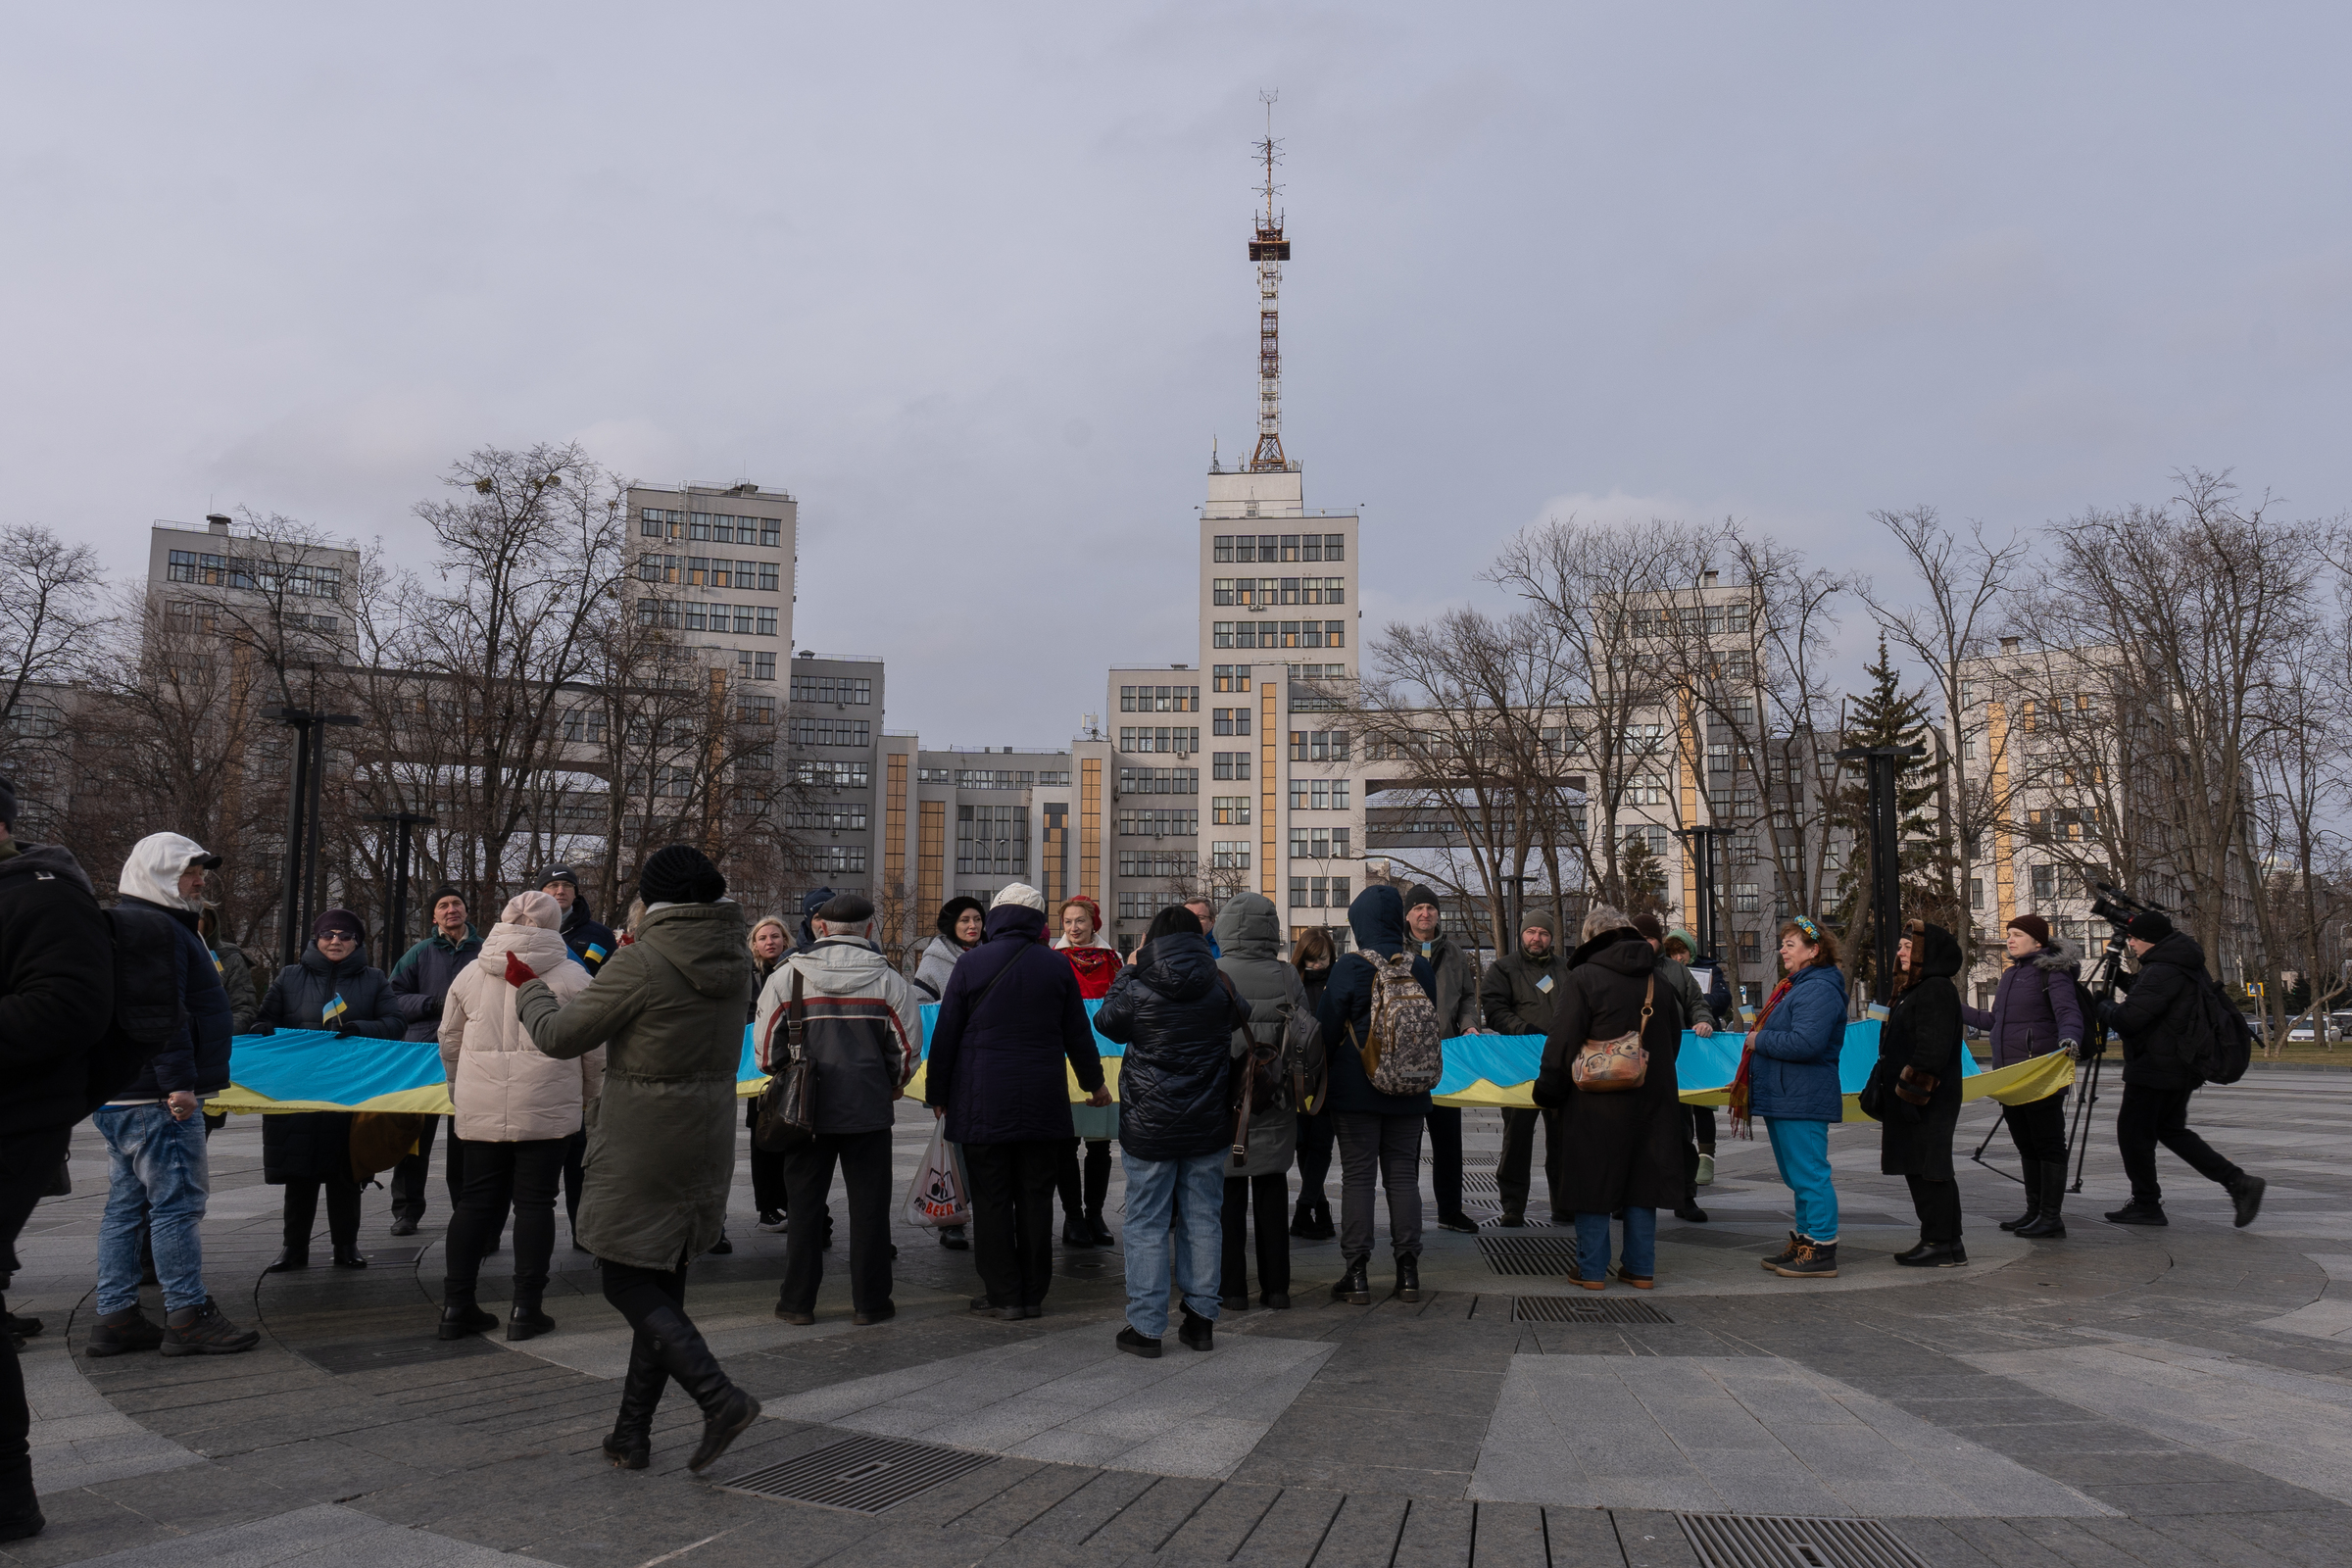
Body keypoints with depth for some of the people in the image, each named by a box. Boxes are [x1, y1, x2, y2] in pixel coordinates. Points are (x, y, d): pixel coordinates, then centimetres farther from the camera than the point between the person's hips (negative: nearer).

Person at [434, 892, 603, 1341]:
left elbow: (448, 1039, 15)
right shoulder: (571, 976, -4)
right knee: (535, 1202, 4)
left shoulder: (470, 974, 7)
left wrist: (461, 1092, 28)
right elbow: (595, 1049, -1)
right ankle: (526, 1309, 6)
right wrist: (590, 1098, 14)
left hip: (480, 1109, 3)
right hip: (547, 1107, -3)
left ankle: (456, 1305, 14)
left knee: (477, 1200, 12)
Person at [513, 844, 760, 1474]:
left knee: (628, 1284, 4)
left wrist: (529, 987, 10)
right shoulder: (734, 958, 2)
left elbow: (561, 1036, -9)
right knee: (662, 1287, 15)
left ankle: (720, 1397, -10)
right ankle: (632, 1434, 22)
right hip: (708, 1142, 7)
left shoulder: (641, 961, -17)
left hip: (642, 1149, -7)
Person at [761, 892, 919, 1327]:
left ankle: (798, 1300, 17)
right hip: (870, 1107, 0)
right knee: (869, 1204, 8)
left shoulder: (787, 975, -2)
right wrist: (892, 1084, 18)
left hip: (805, 1107, 1)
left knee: (804, 1203, 11)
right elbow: (908, 1046, 0)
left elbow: (767, 1045, 2)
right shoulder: (888, 978, -3)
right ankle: (870, 1301, 12)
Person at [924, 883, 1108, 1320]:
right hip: (1043, 1103, 2)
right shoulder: (1057, 966, 2)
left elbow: (945, 1035, 0)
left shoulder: (971, 964, -3)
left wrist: (937, 1093, 11)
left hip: (983, 1101, -2)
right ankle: (1033, 1294, 13)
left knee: (991, 1199, 4)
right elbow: (1078, 1034, 10)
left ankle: (1003, 1295, 6)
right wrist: (1094, 1083, 25)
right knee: (1036, 1198, 8)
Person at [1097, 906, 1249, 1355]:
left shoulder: (1137, 987, -11)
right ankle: (1201, 1319, 18)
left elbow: (1107, 1022, 7)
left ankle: (1145, 1327, 7)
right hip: (1208, 1125, 3)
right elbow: (1239, 1020, 18)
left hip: (1150, 1126, -3)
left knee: (1146, 1225, 5)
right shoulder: (1220, 986, -3)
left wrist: (1128, 970, 15)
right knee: (1202, 1221, 12)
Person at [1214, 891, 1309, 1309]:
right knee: (1272, 1192, 12)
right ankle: (1276, 1287, 16)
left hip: (1223, 1103, -2)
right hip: (1275, 1105, 2)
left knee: (1229, 1193, 8)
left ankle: (1232, 1286, 11)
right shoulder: (1288, 978, -5)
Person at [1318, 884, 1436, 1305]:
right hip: (1408, 1092, 4)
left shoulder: (1349, 968, -12)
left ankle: (1357, 1274, 2)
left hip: (1356, 1090, -4)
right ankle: (1408, 1272, 13)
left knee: (1357, 1177, 2)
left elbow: (1326, 1030, -7)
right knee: (1403, 1176, 10)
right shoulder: (1421, 968, 1)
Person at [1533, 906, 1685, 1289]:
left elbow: (1562, 1042, -12)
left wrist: (1547, 1092, -2)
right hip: (1651, 1099, 5)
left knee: (1594, 1183, 3)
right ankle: (1640, 1268, 15)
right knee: (1642, 1181, 11)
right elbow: (1673, 1041, 18)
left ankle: (1592, 1270, 7)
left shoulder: (1584, 978, -11)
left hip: (1598, 1102, -5)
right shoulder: (1658, 981, 7)